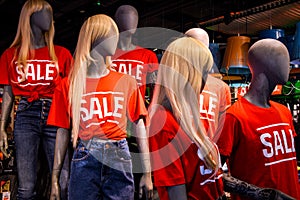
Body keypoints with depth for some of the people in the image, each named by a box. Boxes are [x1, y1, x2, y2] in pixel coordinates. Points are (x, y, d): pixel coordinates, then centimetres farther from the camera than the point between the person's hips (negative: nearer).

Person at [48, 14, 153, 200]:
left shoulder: (127, 82, 4)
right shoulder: (69, 85, 2)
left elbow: (140, 127, 5)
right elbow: (63, 132, 4)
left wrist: (147, 173, 2)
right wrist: (55, 179, 3)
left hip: (120, 159, 1)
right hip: (85, 159, -1)